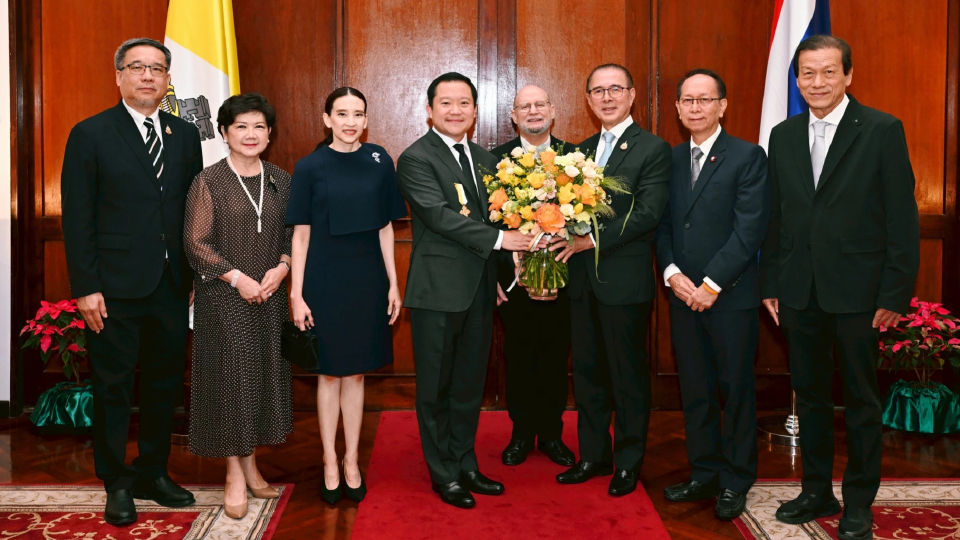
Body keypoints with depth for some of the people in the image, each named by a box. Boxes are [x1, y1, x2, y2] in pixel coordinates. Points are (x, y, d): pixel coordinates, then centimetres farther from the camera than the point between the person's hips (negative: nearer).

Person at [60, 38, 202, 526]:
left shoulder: (185, 135, 10)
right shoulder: (91, 134, -2)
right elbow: (77, 218, -5)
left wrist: (198, 274, 5)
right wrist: (85, 287, -11)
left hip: (172, 286, 4)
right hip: (115, 289, -4)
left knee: (165, 385, 13)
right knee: (113, 389, 6)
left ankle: (153, 474, 30)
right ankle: (117, 485, 22)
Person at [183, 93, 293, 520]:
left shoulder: (280, 181, 8)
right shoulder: (209, 182, -5)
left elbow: (293, 235, 11)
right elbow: (196, 243, -8)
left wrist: (282, 267, -8)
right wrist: (237, 278, -16)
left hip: (269, 296, 4)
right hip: (224, 298, -4)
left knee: (264, 376, 9)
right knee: (230, 379, 0)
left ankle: (250, 465, 22)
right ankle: (234, 473, 12)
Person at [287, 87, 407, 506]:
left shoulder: (379, 161, 2)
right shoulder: (310, 167, -3)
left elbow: (385, 227, 6)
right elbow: (300, 235, -3)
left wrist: (393, 284, 4)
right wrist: (296, 294, -7)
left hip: (367, 280, 2)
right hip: (324, 281, -2)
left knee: (355, 373, 11)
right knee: (329, 373, 8)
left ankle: (352, 462, 23)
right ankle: (330, 463, 22)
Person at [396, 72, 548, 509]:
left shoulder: (485, 160, 13)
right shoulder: (416, 159, -9)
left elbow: (495, 215, 15)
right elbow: (440, 215, -20)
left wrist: (496, 275, 6)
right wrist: (498, 239, -23)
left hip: (479, 290, 7)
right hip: (438, 290, -6)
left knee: (470, 383, 16)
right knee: (436, 386, 7)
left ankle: (465, 465, 30)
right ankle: (444, 473, 20)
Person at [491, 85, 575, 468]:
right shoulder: (497, 159, 0)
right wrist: (512, 257, -14)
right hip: (515, 275, -1)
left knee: (555, 357, 10)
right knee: (518, 357, 10)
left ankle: (551, 433, 25)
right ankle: (522, 433, 24)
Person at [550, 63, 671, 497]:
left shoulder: (653, 149, -5)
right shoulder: (581, 150, 15)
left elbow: (648, 214, -15)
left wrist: (591, 240, -20)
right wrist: (564, 242, -9)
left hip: (625, 280, -6)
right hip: (582, 280, 6)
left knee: (628, 375, 5)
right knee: (587, 371, 13)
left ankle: (628, 462, 19)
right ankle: (593, 456, 26)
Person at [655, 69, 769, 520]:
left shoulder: (748, 157, -4)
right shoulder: (671, 159, 11)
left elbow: (749, 229, -12)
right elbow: (662, 225, 9)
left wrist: (711, 284, -15)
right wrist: (672, 273, -8)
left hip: (731, 296, -4)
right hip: (684, 293, 5)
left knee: (735, 390, 5)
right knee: (695, 390, 11)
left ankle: (735, 482, 19)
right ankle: (704, 474, 25)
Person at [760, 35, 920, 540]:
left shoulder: (883, 130, -5)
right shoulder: (783, 136, 8)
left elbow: (902, 217, -7)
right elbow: (775, 216, 10)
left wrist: (895, 292, -11)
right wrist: (770, 284, 7)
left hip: (857, 289, -4)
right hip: (799, 290, 4)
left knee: (861, 399, 7)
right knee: (809, 394, 14)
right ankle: (816, 492, 28)